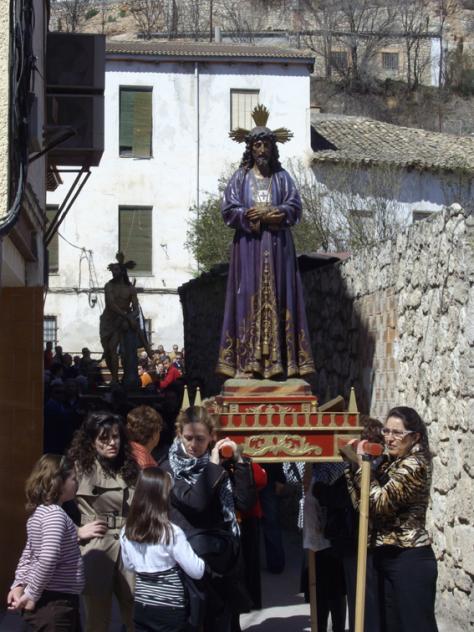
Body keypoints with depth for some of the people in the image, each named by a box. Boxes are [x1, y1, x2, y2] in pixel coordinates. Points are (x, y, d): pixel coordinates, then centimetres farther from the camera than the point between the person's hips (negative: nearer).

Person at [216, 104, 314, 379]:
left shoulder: (282, 176, 12)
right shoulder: (241, 177, 9)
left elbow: (295, 207, 3)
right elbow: (229, 209, 0)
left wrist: (278, 214, -15)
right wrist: (250, 216, -16)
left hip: (277, 245, 1)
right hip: (249, 245, -1)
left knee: (278, 298, -3)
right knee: (248, 297, -6)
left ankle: (277, 360, -5)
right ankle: (247, 360, -8)